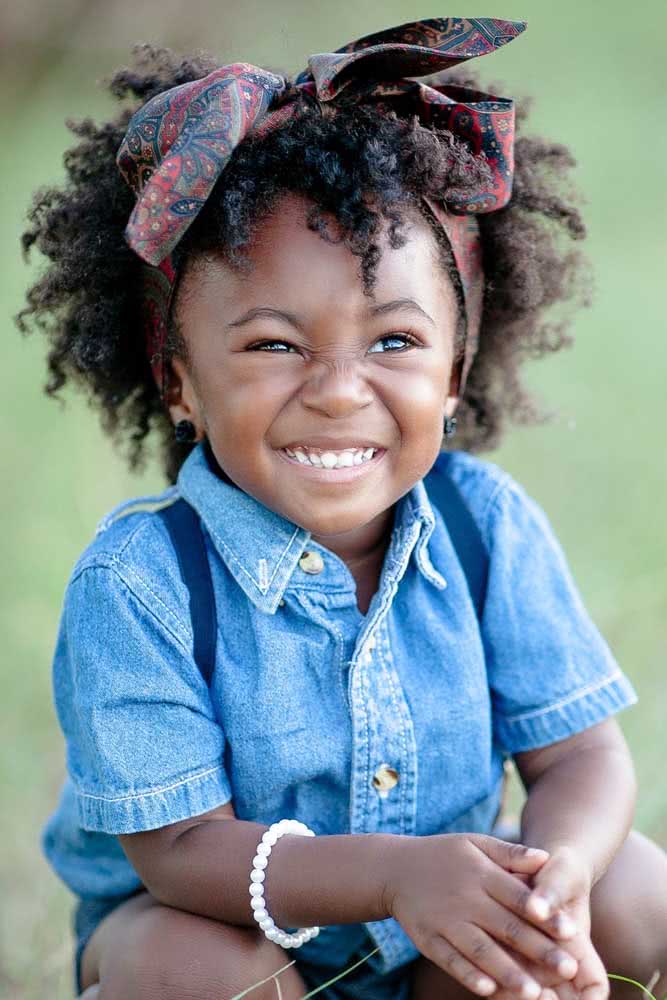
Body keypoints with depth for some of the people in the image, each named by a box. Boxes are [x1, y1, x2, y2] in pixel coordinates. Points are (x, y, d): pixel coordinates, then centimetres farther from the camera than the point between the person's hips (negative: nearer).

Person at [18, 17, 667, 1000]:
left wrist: (556, 878, -35)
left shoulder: (488, 525, -13)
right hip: (236, 920, -3)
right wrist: (395, 873, -40)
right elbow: (177, 846, -24)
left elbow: (580, 755, -11)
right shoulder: (138, 580, -24)